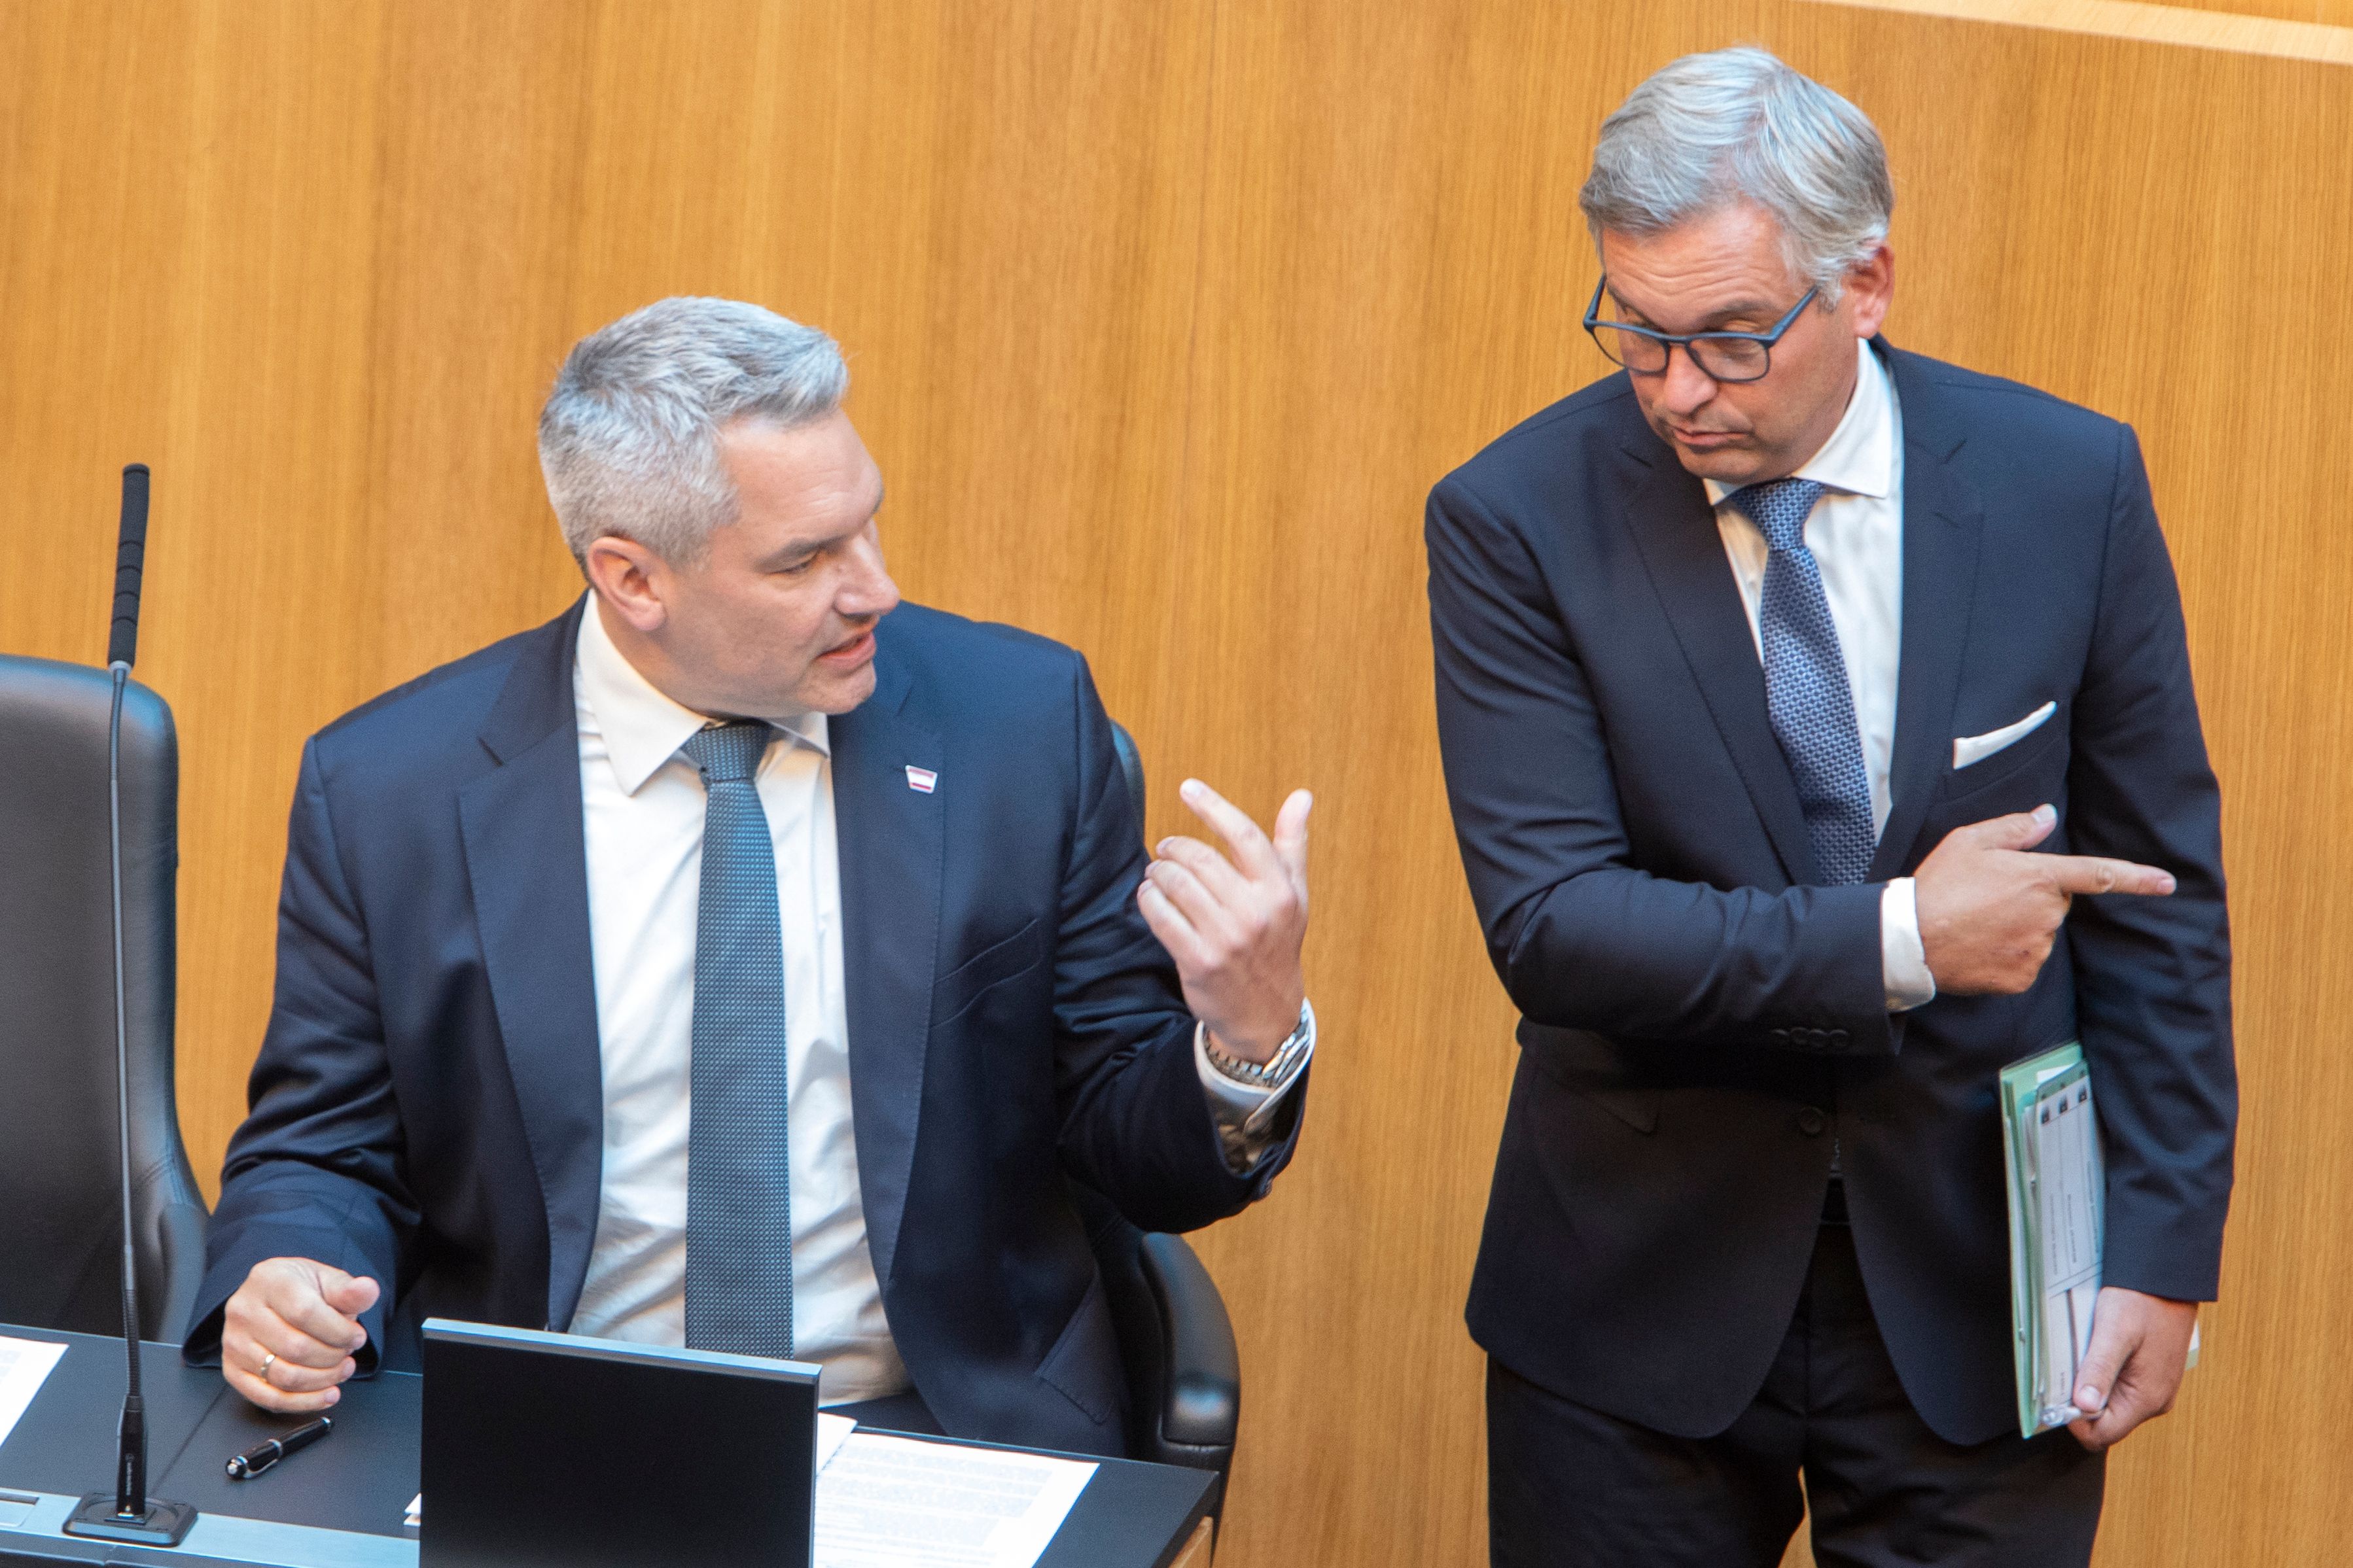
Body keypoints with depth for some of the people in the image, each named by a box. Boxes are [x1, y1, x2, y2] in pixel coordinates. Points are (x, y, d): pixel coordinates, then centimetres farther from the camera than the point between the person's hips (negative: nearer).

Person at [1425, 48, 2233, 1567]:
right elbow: (1548, 926, -16)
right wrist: (1895, 939, -21)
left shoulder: (2069, 486, -5)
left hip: (1978, 1286, 1)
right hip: (1641, 1304, -1)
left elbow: (2160, 899, 2)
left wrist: (2164, 1248, -2)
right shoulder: (1516, 521, -10)